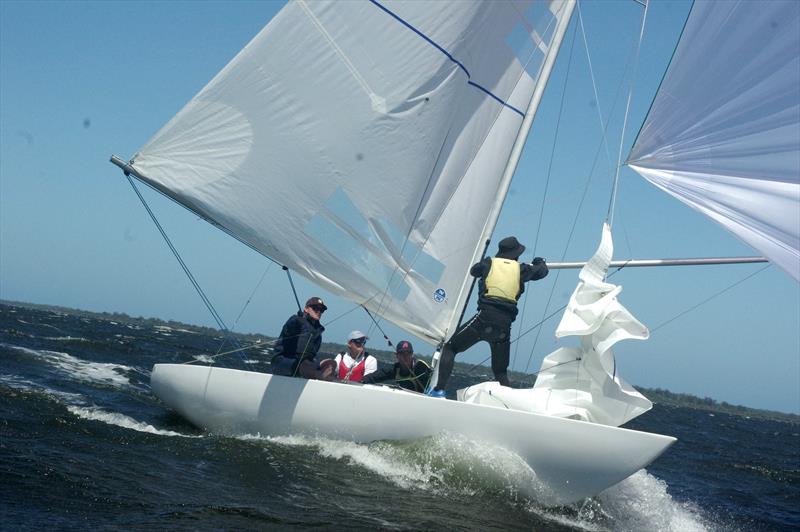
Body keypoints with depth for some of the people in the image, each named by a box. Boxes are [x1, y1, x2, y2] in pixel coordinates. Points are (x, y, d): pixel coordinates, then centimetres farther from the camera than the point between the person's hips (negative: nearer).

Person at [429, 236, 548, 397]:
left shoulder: (489, 263, 12)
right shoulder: (520, 269, 13)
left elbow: (473, 270, 32)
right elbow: (542, 271, 28)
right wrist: (539, 262, 51)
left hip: (484, 318, -2)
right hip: (505, 325, 2)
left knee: (450, 348, 11)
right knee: (500, 372, 17)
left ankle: (439, 389, -5)